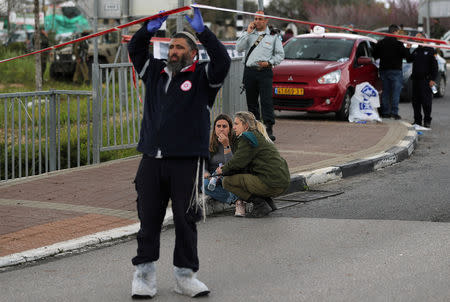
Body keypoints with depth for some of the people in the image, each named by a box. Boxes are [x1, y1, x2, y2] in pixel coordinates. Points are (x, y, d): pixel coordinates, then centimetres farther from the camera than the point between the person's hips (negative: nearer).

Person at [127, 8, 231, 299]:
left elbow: (222, 60, -13)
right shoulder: (156, 72, 16)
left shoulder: (202, 76, 3)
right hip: (151, 161, 4)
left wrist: (202, 30, -15)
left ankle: (185, 276, 12)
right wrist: (150, 29, 6)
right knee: (149, 219, 6)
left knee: (185, 220, 2)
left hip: (186, 162, -4)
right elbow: (135, 50, 21)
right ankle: (144, 275, 14)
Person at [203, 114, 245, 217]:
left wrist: (226, 145, -28)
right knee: (204, 184, -32)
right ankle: (236, 200, -28)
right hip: (213, 178, 2)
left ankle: (239, 203, -31)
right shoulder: (209, 144, 0)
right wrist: (206, 175, -22)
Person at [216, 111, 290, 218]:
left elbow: (238, 162, -9)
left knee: (227, 181, -4)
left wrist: (223, 170, 9)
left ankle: (260, 205, -8)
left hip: (270, 184, -10)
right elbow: (245, 165, 23)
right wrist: (225, 169, 14)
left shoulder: (247, 138, -6)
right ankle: (267, 202, 14)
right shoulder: (259, 136, 24)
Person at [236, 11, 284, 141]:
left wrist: (269, 62, -7)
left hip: (265, 72, -3)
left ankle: (269, 129, -13)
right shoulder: (249, 34, 13)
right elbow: (238, 48, -2)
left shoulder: (273, 36, 8)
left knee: (266, 101, -12)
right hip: (249, 71, 3)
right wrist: (248, 32, -6)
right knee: (251, 101, 6)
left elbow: (280, 54, 8)